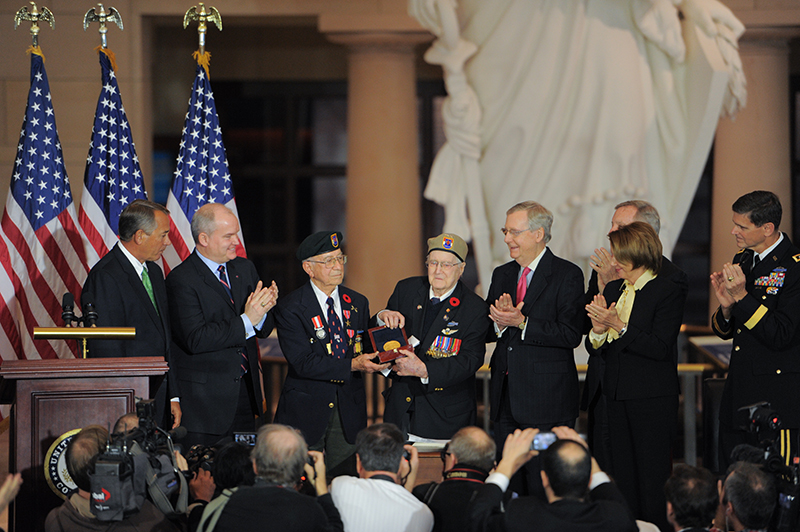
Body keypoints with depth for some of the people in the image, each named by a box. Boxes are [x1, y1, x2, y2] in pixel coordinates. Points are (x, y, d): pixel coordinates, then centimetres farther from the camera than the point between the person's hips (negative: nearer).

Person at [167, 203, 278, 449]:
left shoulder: (245, 269, 11)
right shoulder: (181, 279, -11)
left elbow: (264, 329, 12)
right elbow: (195, 340, -21)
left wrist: (262, 311, -11)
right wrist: (246, 320, -21)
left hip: (246, 390, 6)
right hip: (205, 397, -6)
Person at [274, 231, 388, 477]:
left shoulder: (357, 303, 9)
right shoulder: (291, 308, -8)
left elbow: (365, 351, 11)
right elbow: (303, 362, -17)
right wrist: (351, 366, -26)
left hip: (349, 409, 4)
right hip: (306, 410, -4)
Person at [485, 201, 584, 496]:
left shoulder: (567, 275, -6)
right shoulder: (502, 275, 15)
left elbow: (571, 335, -15)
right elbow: (485, 332, 12)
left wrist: (522, 323, -21)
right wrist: (500, 322, -10)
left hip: (546, 398, -6)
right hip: (506, 399, 6)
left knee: (543, 490, -6)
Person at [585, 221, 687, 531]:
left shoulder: (667, 293, -10)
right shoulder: (613, 290, 11)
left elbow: (660, 348, -19)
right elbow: (597, 350, 11)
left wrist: (618, 326, -21)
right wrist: (598, 331, -11)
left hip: (653, 399, -7)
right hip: (617, 395, 7)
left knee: (652, 474, -4)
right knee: (623, 474, 11)